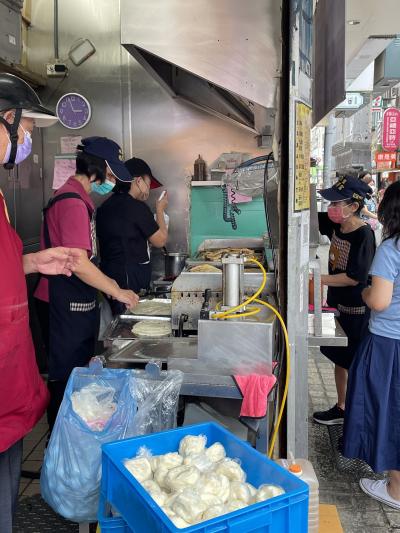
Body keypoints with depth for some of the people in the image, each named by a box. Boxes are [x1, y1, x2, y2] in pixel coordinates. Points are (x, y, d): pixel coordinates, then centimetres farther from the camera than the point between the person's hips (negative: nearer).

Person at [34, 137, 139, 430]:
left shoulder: (79, 198, 13)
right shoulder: (72, 202, -19)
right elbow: (79, 264, -25)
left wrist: (107, 283, 12)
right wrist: (117, 292, -15)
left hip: (78, 303, 10)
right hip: (66, 306, -10)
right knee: (66, 376, 3)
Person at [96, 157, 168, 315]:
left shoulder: (105, 206, 11)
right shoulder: (137, 207, -13)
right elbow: (160, 241, -4)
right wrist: (160, 209, 8)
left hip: (109, 273, 8)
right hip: (129, 279, -8)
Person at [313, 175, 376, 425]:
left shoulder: (364, 235, -22)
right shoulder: (335, 224, 0)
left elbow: (355, 277, -24)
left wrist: (317, 279, -22)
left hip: (357, 311, -8)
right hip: (337, 304, 8)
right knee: (340, 359, 20)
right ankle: (342, 408, 38)